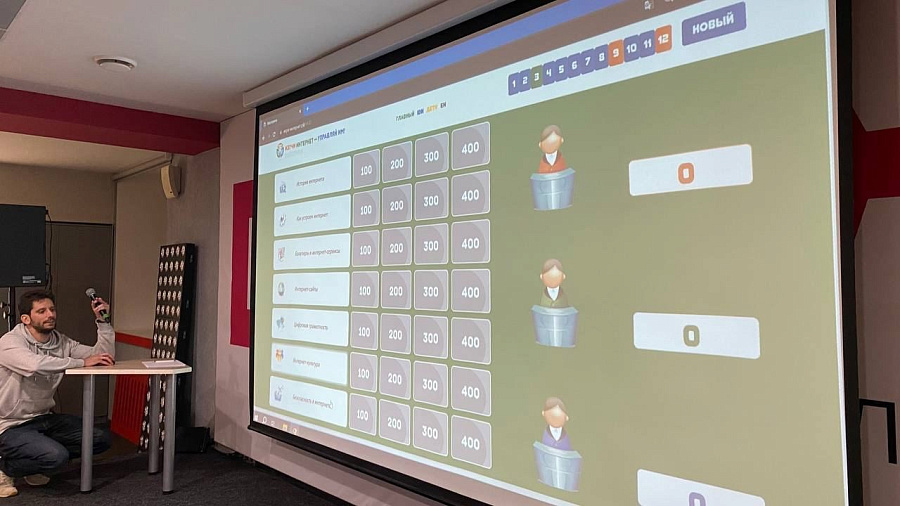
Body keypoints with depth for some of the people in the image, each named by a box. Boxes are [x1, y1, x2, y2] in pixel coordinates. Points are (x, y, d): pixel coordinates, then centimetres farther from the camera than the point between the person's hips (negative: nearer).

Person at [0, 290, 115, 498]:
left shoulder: (61, 342, 2)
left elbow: (105, 356, -3)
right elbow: (35, 364, -39)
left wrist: (102, 321, -14)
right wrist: (82, 362, -32)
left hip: (45, 418, 7)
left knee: (101, 440, -3)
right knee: (57, 455, -30)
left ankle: (32, 464, 12)